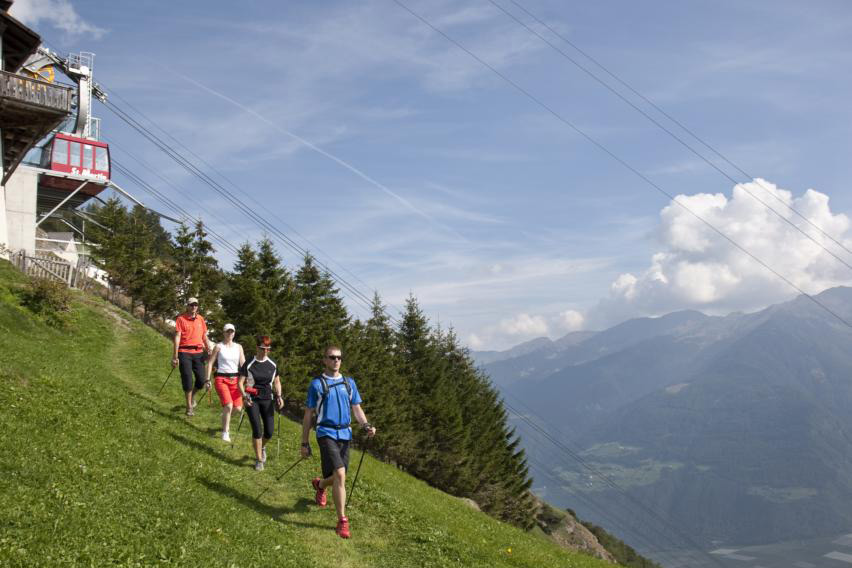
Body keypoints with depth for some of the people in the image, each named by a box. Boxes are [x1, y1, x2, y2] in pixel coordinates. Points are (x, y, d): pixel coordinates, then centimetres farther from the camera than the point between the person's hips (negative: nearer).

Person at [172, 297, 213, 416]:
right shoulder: (181, 319, -2)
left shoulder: (200, 319, 11)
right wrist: (175, 356, -11)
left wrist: (209, 350, 12)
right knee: (187, 379, -1)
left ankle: (192, 395, 31)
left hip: (198, 352, 4)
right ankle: (189, 406, 11)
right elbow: (177, 337, -6)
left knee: (202, 380, 0)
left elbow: (205, 336, 17)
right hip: (185, 353, -4)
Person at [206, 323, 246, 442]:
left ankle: (225, 415, 33)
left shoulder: (238, 347, 9)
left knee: (237, 408, -2)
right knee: (228, 405, -20)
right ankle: (225, 432, -5)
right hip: (221, 379, -4)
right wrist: (208, 380, -4)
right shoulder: (219, 347, -1)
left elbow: (243, 364, 5)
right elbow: (210, 363, 1)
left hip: (235, 379, 4)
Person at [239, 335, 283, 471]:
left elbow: (277, 382, 15)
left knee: (269, 431, -1)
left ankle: (262, 447, 34)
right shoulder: (249, 364, -6)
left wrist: (279, 396, 0)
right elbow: (240, 382, -5)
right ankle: (259, 460, 6)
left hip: (267, 399, 3)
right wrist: (244, 396, -19)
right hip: (252, 400, -3)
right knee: (257, 429, -9)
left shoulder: (272, 365, 4)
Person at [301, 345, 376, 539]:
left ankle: (319, 484, 48)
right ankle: (342, 521, -12)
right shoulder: (317, 384, 1)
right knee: (339, 474, -20)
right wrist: (304, 443, 3)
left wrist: (366, 426, -4)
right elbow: (308, 415, 4)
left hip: (345, 434, 5)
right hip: (326, 433, -5)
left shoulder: (349, 382, 13)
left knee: (338, 478, 12)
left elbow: (357, 409, 15)